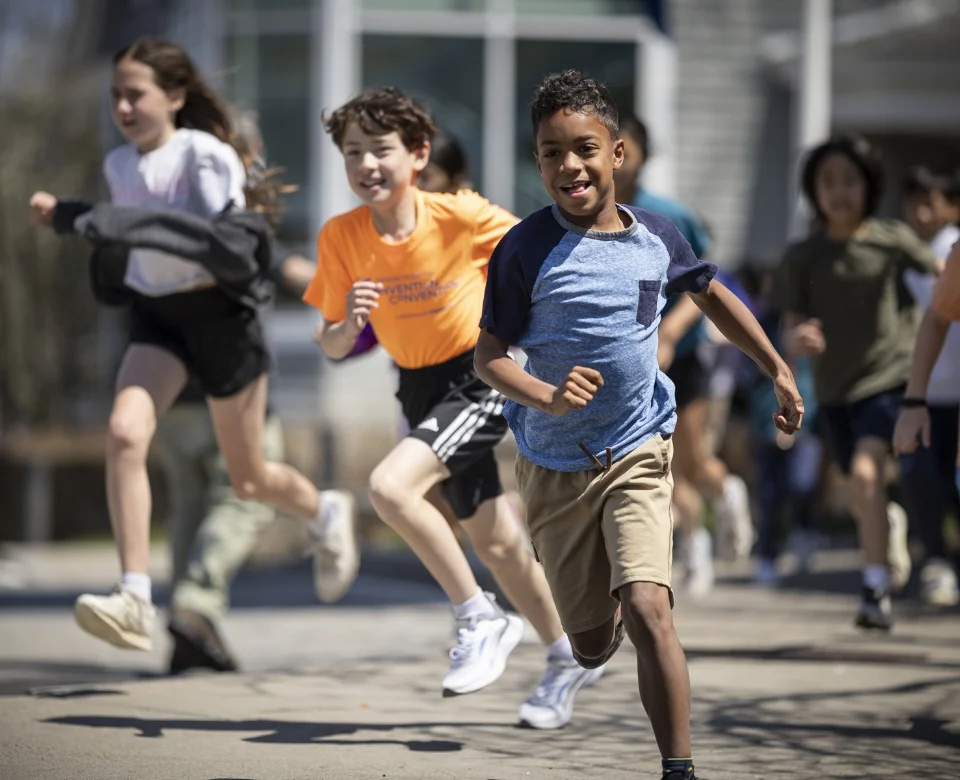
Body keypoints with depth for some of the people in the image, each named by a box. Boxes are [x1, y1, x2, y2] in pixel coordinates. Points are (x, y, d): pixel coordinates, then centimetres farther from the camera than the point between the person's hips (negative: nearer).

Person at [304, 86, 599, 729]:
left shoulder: (460, 216, -21)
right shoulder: (340, 237, -10)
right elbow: (332, 348, -4)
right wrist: (348, 324, -24)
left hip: (486, 375, -5)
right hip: (422, 389, 5)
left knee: (390, 487, -26)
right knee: (493, 539, 14)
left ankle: (481, 621, -11)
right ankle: (568, 658, 35)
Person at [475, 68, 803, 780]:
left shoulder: (657, 236, -2)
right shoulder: (525, 249, -11)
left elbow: (713, 295, 18)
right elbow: (489, 354, -9)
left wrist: (780, 370, 19)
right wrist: (546, 396, -28)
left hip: (637, 455, 0)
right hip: (554, 467, 0)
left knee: (648, 609, -22)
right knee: (593, 646, 12)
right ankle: (612, 609, 50)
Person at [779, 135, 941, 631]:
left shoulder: (893, 241, -7)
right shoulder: (801, 257, -5)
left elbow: (942, 273, 11)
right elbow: (791, 333, -8)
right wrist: (798, 341, -30)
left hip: (891, 377, -3)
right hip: (835, 389, 3)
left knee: (866, 469, -26)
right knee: (864, 505, 14)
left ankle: (876, 589, -22)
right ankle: (893, 529, 51)